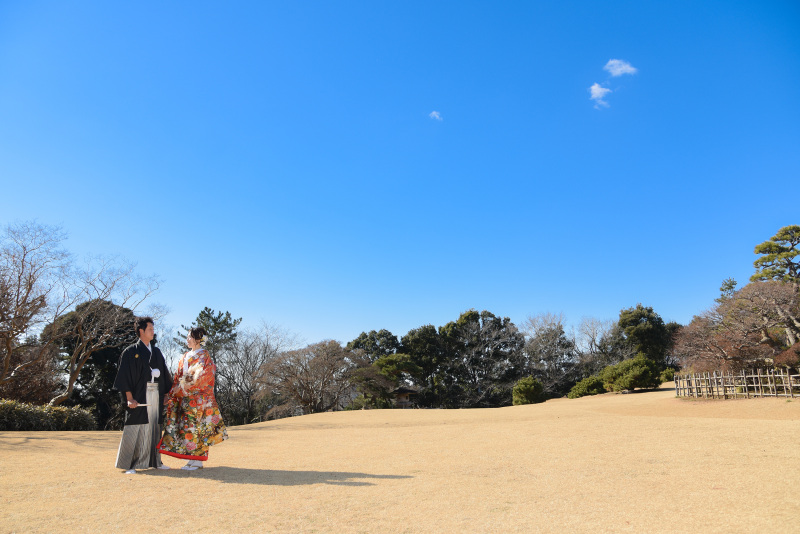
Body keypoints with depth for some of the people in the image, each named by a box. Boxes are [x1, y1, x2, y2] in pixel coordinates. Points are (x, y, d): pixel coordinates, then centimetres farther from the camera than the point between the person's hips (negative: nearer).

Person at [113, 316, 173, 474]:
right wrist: (129, 398, -15)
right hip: (139, 396, -5)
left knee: (154, 427, 10)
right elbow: (125, 376, -7)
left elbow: (164, 374, 18)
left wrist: (167, 393, 12)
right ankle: (129, 465, 4)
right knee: (136, 429, -5)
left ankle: (155, 461, 19)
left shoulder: (156, 352, 16)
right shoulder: (131, 352, -1)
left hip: (156, 394, 5)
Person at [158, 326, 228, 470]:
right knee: (186, 427, 6)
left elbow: (200, 377, -14)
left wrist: (182, 388, -15)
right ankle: (191, 460, 14)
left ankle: (198, 461, 0)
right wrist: (174, 392, 5)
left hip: (198, 398, -7)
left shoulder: (203, 356, -5)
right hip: (184, 398, 7)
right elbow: (178, 377, 15)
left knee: (195, 426, -7)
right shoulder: (185, 357, 16)